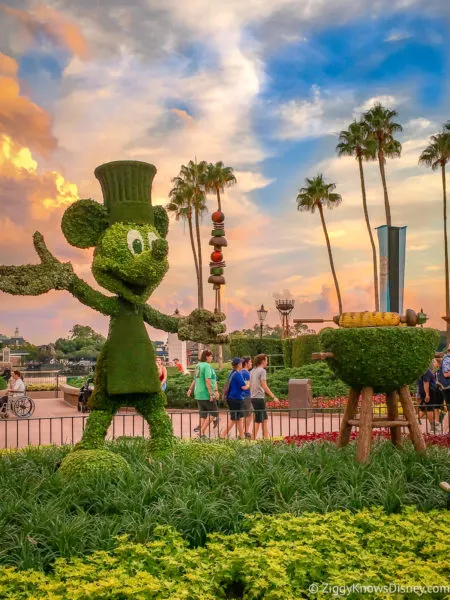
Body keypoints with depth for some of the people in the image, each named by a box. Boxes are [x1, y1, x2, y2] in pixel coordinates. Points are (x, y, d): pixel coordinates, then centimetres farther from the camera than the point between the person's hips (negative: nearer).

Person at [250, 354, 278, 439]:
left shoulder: (253, 371, 14)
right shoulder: (262, 371, -10)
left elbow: (250, 385, 15)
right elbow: (264, 386, -15)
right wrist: (273, 397, -12)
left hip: (253, 397, 8)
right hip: (259, 398, -8)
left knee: (265, 419, 14)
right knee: (258, 421, -2)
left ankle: (266, 438, 16)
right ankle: (253, 440, 0)